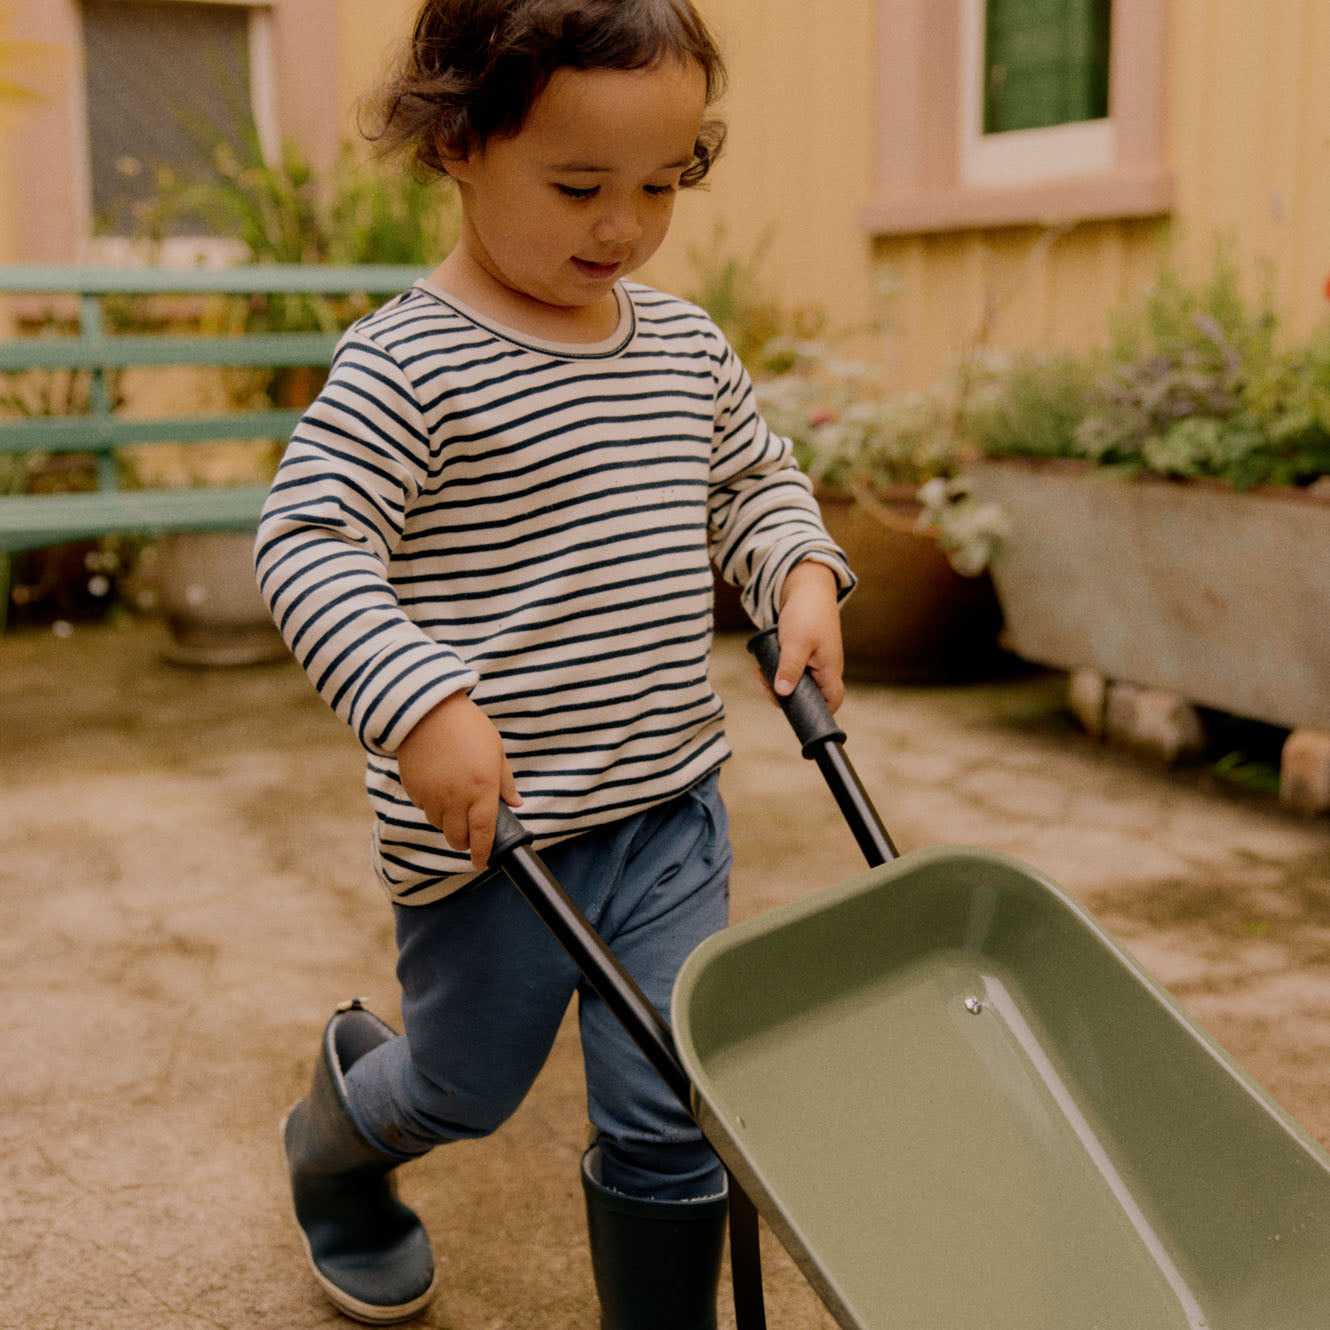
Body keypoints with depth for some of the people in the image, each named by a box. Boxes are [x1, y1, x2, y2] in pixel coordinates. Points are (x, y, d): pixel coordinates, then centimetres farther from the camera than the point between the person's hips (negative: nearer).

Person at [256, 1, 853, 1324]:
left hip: (669, 805, 5)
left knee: (671, 1111, 7)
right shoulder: (406, 366, -16)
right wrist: (418, 700, -30)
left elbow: (755, 481, 19)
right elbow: (305, 546, -20)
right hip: (490, 819, -4)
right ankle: (335, 1137, 53)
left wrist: (800, 571, 0)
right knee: (467, 1086, 19)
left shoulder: (688, 346, 4)